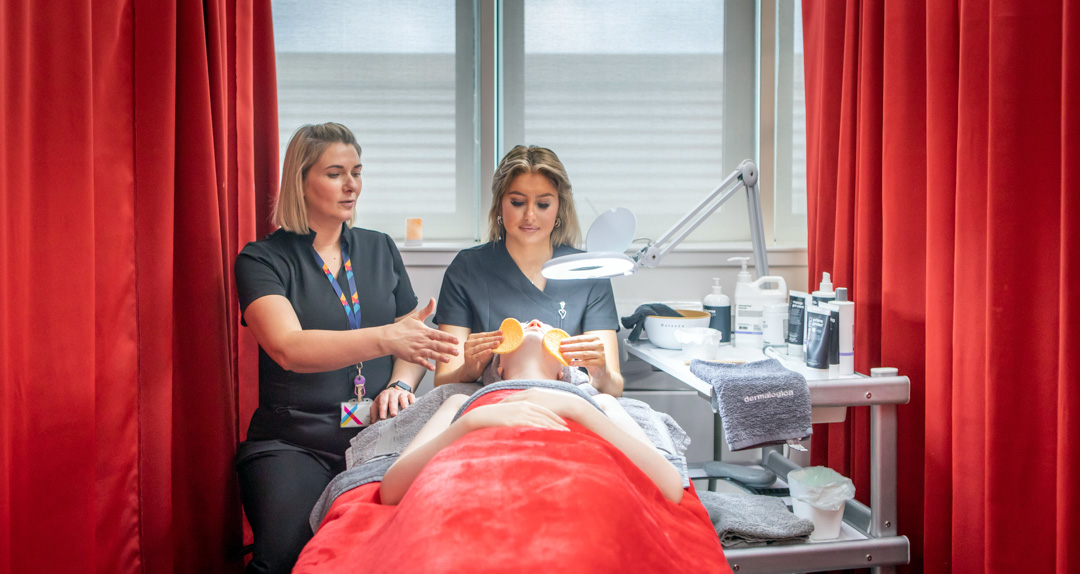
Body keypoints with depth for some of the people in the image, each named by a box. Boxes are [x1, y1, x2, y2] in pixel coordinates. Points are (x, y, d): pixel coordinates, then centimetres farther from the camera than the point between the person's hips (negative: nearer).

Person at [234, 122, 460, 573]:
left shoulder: (380, 249, 16)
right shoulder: (262, 260, 0)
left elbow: (413, 338, 18)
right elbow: (288, 348, -18)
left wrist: (400, 384, -5)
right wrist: (385, 338, -31)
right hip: (293, 441, -3)